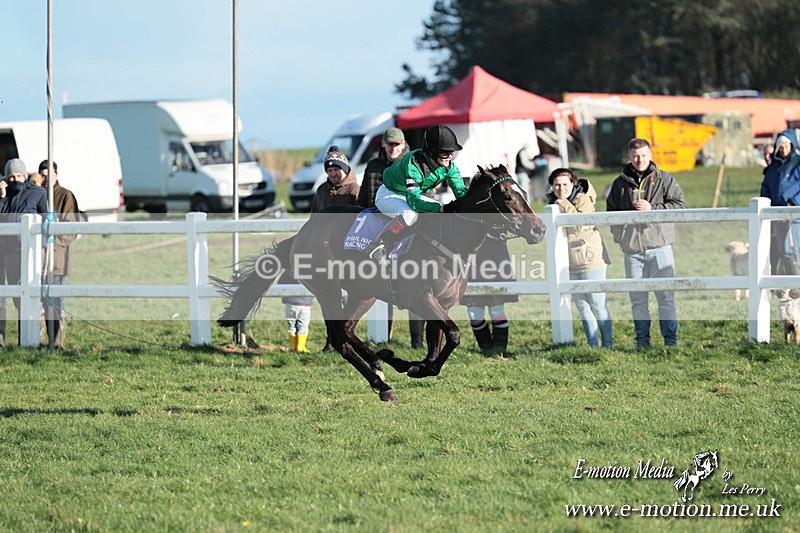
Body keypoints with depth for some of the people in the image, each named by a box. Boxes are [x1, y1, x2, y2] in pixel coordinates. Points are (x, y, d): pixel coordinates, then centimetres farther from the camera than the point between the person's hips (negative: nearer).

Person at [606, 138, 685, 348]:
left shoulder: (664, 179, 4)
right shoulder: (620, 183, 12)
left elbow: (679, 204, -2)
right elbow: (611, 212, 21)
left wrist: (652, 209, -12)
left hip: (659, 246, -3)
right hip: (632, 250, 3)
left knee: (665, 296, -4)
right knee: (637, 299, 5)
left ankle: (670, 340, 0)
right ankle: (642, 341, 11)